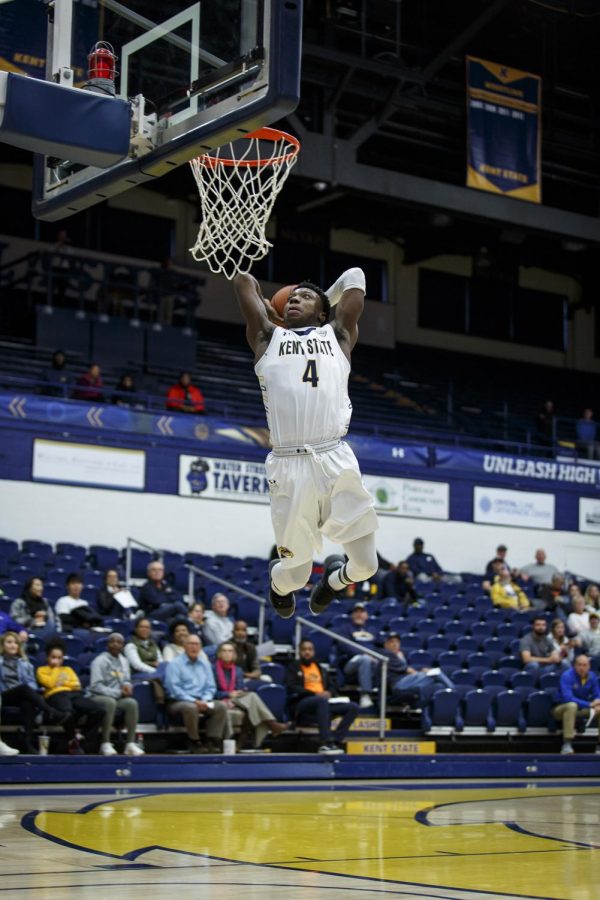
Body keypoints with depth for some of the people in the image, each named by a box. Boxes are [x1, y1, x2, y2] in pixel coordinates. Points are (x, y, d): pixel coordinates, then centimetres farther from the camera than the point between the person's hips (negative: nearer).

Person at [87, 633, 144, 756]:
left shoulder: (123, 661, 13)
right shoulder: (100, 661, -8)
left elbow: (126, 680, 20)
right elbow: (96, 686, -15)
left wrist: (127, 685, -6)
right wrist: (118, 692, -17)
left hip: (117, 697, 6)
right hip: (98, 696, -6)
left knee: (132, 703, -26)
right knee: (110, 702, -39)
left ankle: (131, 743, -26)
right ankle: (105, 744, -35)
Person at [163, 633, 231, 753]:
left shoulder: (205, 664, 16)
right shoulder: (175, 664, -1)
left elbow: (211, 687, 14)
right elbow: (174, 689, -11)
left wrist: (204, 701, -7)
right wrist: (194, 701, -20)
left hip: (201, 701, 5)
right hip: (179, 702, -5)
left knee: (221, 706, -20)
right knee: (190, 707, -38)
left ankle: (212, 741, -20)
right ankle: (194, 742, -23)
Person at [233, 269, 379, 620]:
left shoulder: (338, 335, 19)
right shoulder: (268, 336, 17)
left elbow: (354, 277, 26)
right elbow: (244, 280, 25)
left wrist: (325, 301, 40)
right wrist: (268, 310, 40)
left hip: (336, 461, 1)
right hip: (290, 466, -1)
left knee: (366, 565, 2)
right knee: (295, 574, 4)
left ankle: (334, 579, 38)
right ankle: (278, 579, 41)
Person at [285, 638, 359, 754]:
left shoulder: (320, 669, 29)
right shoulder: (293, 667, 11)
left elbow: (331, 687, 25)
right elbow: (292, 688, -4)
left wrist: (329, 693, -1)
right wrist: (315, 694, -16)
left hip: (323, 702, 6)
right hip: (301, 704, -6)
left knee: (353, 707, -17)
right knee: (322, 701, -41)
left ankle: (335, 741, -30)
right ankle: (325, 742, -51)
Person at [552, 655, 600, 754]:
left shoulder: (592, 677, -3)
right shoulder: (567, 676, -21)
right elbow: (568, 698, -31)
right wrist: (589, 705, -33)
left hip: (582, 710, 6)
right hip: (562, 708, -6)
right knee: (572, 705, -38)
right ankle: (567, 744, -40)